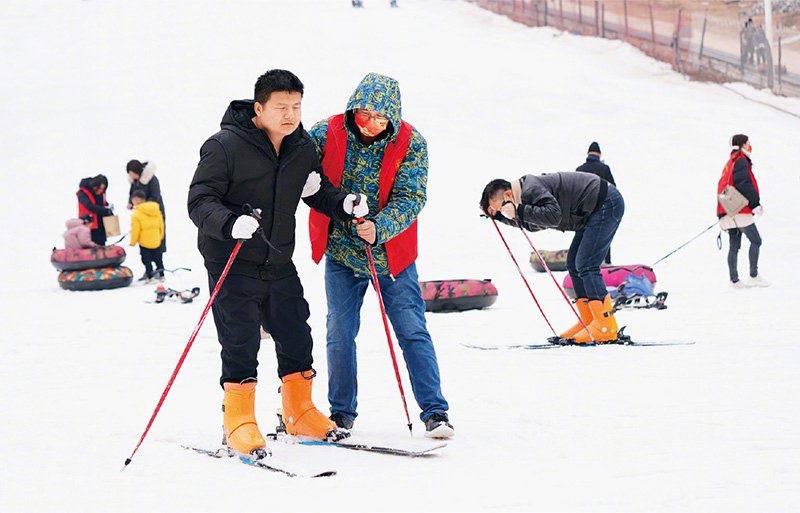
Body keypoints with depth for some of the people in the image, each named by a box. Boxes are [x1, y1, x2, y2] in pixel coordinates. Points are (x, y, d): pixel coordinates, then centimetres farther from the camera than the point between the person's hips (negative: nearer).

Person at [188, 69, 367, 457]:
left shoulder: (302, 149, 3)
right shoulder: (225, 147, -16)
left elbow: (317, 191, 17)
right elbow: (200, 201, -18)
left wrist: (345, 205, -4)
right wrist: (230, 223, -37)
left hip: (279, 264, 6)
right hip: (232, 264, -6)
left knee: (295, 337, 12)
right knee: (241, 345, -8)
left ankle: (300, 415, 28)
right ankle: (239, 424, 4)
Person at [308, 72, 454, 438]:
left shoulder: (410, 144, -12)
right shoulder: (327, 134, -9)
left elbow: (410, 199, -16)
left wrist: (379, 228, -34)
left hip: (390, 253, -1)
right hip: (341, 253, 2)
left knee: (413, 332, -3)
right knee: (340, 334, 6)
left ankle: (434, 411, 1)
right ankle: (341, 412, 21)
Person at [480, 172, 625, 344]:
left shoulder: (532, 190, -21)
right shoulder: (527, 190, 10)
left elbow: (553, 216, -34)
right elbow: (530, 225, 28)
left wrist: (519, 211, -28)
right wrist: (496, 215, 19)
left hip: (608, 205, -11)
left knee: (585, 264, -15)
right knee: (574, 264, 11)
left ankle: (605, 326, -19)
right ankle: (588, 321, 9)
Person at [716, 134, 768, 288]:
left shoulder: (730, 162, 21)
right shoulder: (741, 161, -9)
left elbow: (723, 186, 22)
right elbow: (744, 185, -18)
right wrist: (755, 204, -16)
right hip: (740, 211, -9)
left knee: (734, 245, 8)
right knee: (755, 241, -5)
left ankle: (734, 280, 5)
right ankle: (753, 277, -10)